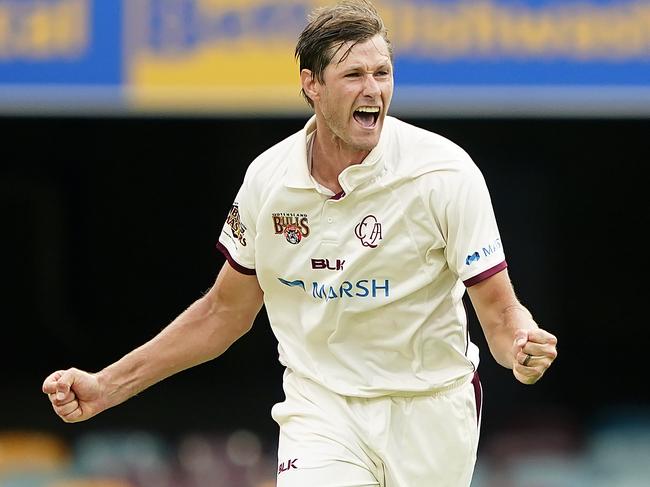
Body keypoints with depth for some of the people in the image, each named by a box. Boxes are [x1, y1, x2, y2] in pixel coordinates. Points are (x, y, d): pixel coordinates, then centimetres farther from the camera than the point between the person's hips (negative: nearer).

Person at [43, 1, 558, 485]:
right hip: (320, 408, 1)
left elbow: (499, 311, -12)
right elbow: (225, 312, 10)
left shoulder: (444, 172, -14)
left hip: (430, 413, -1)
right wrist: (106, 387, 5)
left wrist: (521, 346, -37)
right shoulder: (266, 178, -4)